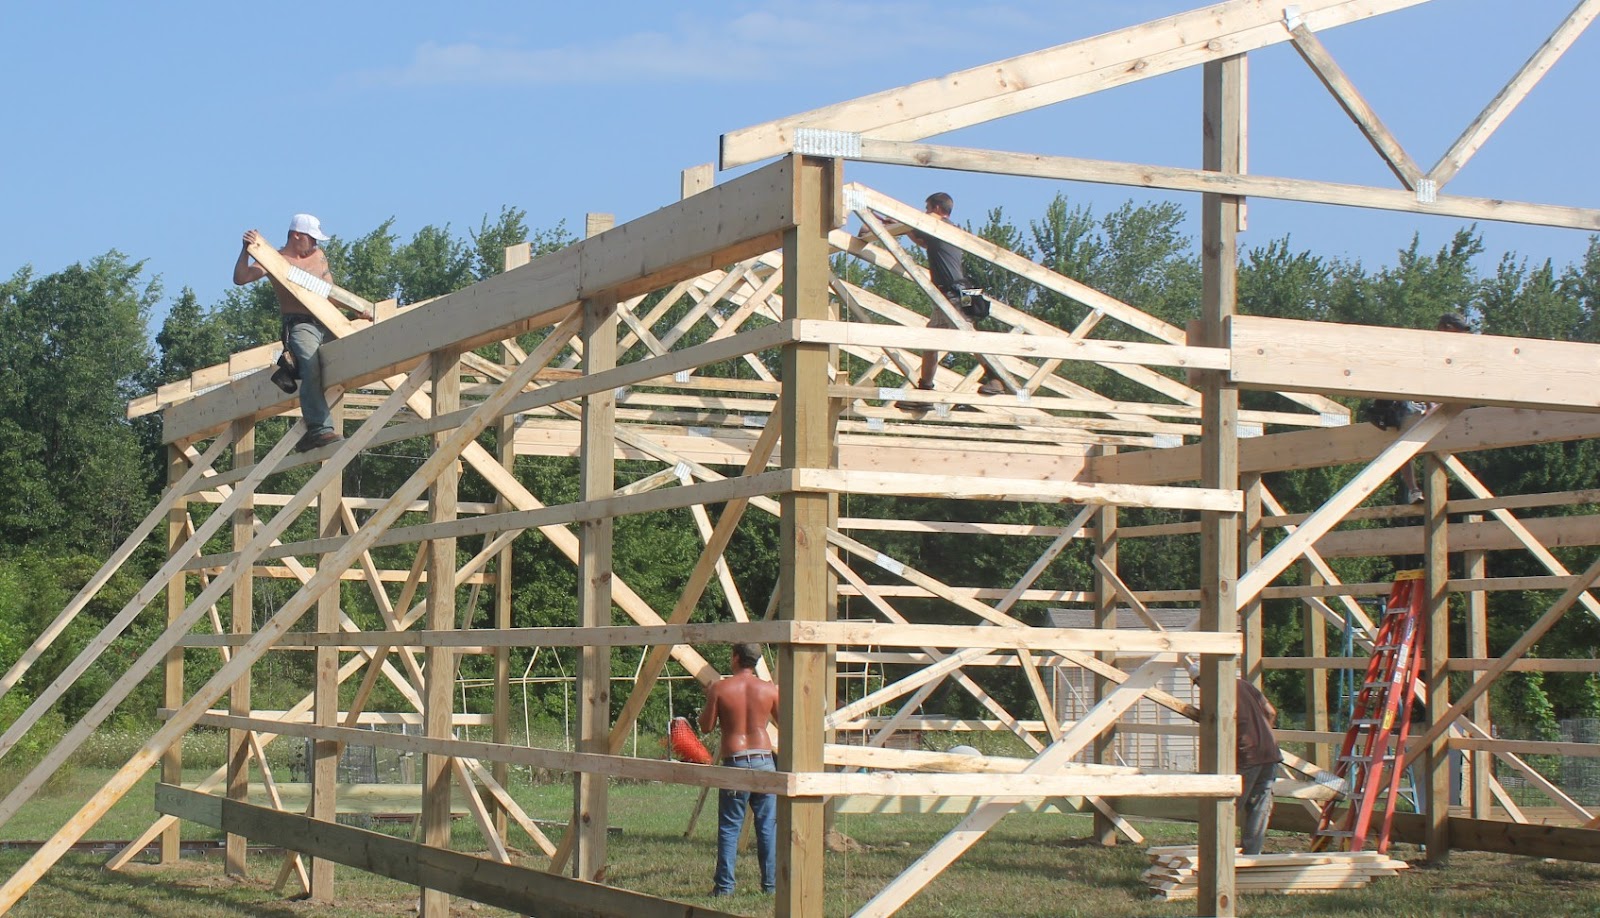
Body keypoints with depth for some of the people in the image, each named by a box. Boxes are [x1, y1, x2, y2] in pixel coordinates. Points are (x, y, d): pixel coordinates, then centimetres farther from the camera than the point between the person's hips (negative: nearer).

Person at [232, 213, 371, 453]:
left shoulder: (319, 256, 20)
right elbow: (240, 279, -7)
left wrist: (356, 310, 15)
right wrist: (246, 251, -21)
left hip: (326, 322, 7)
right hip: (300, 324, -7)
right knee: (312, 368, -30)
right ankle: (320, 429, -37)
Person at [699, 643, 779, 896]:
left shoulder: (719, 688, -4)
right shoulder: (769, 689, 1)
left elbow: (705, 726, 1)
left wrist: (709, 699, 16)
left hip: (734, 762, -2)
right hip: (764, 761, 2)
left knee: (729, 827, 5)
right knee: (768, 825, 9)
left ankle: (724, 886, 4)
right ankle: (771, 884, 11)